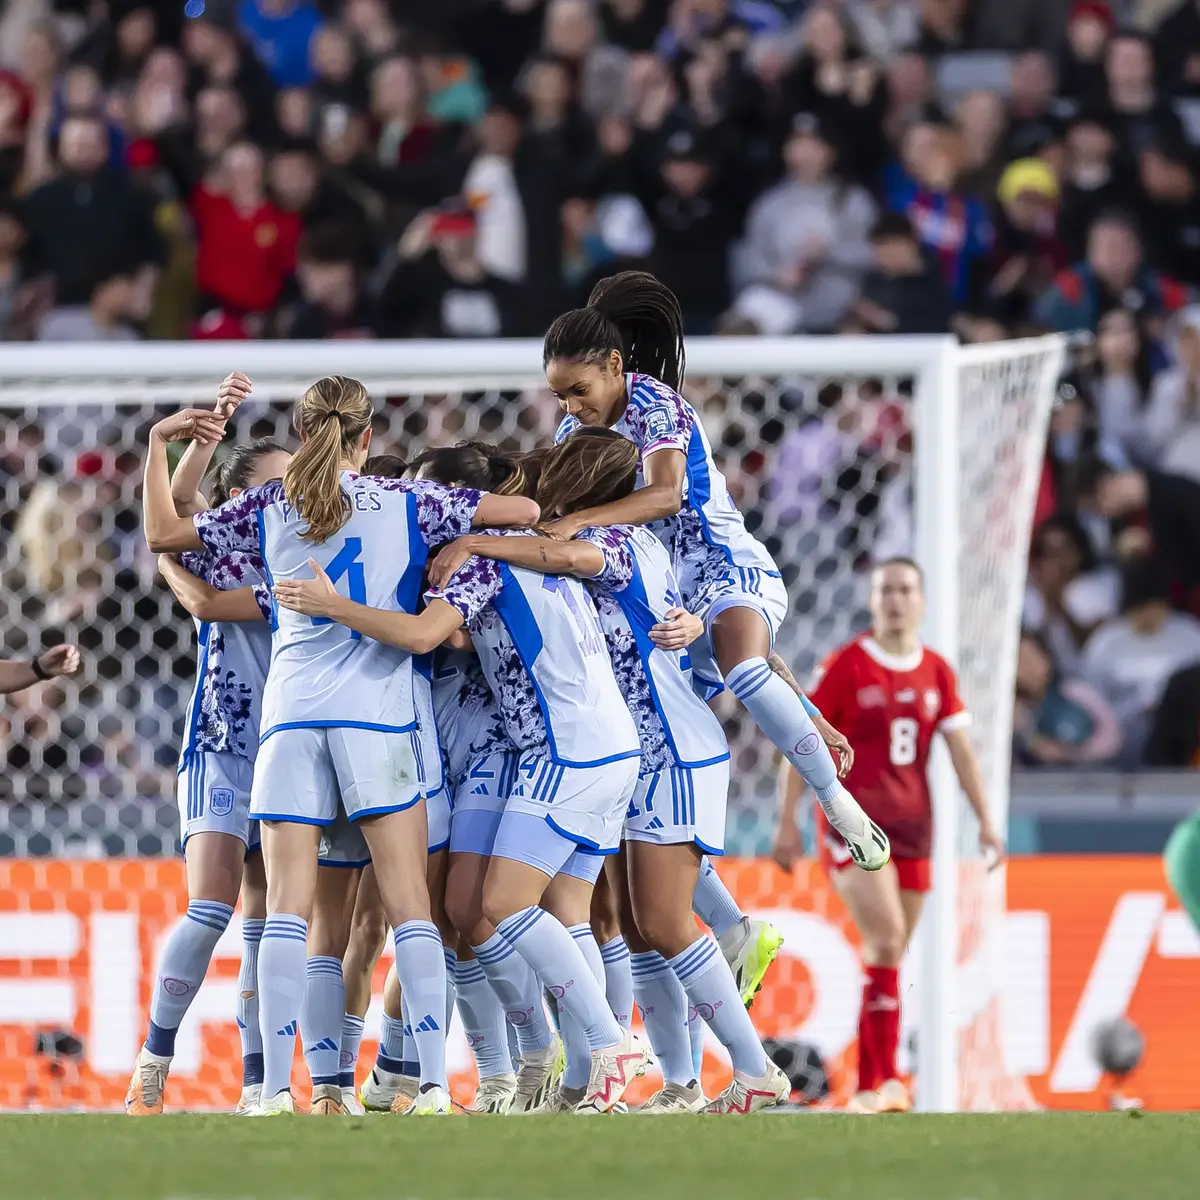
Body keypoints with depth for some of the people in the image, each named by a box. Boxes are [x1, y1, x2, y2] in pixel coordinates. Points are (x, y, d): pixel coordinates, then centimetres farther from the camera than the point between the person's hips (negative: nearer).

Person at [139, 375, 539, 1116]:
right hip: (378, 717, -1)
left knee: (288, 909, -2)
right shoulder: (406, 504, 5)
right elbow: (525, 512, 4)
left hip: (291, 718, 1)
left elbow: (162, 534, 18)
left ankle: (277, 1088, -11)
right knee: (409, 907, -1)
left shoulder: (270, 508, 9)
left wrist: (160, 444, 26)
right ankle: (435, 1083, -10)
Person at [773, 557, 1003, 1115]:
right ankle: (887, 1078, -23)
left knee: (890, 956, 6)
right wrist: (787, 822, -5)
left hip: (911, 827, 5)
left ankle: (869, 1088, 14)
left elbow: (961, 750, 12)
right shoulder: (845, 665, -4)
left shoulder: (937, 672, 8)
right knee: (886, 934, -21)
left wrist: (985, 820, 4)